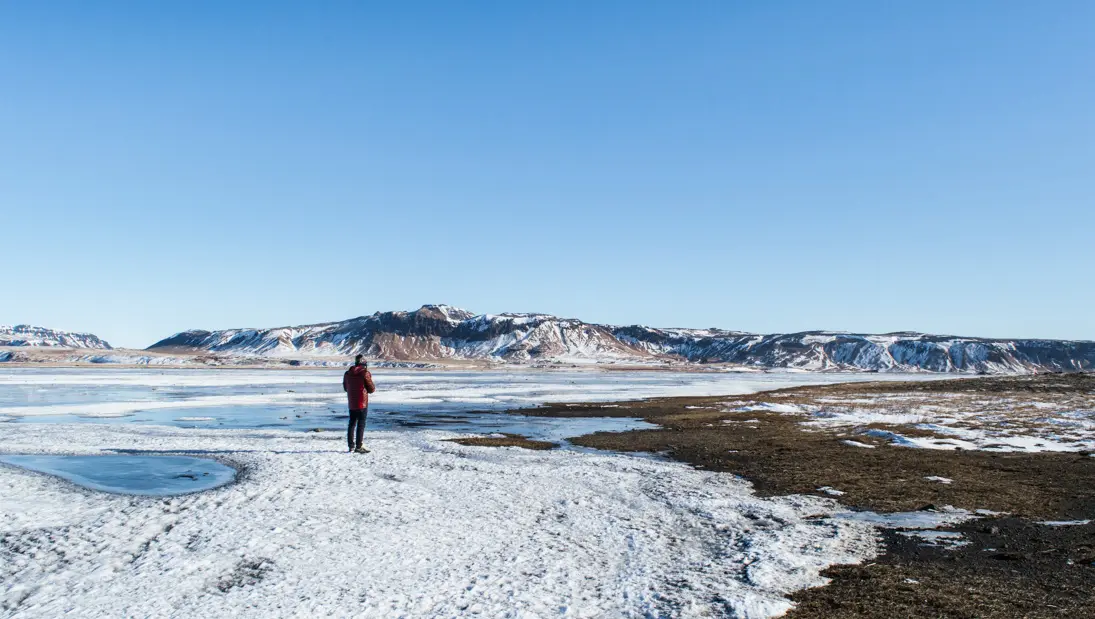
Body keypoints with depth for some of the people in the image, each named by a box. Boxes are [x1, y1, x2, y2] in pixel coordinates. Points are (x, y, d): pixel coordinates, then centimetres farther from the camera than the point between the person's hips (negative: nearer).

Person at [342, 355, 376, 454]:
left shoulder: (347, 374, 5)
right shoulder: (365, 373, -14)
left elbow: (345, 388, 16)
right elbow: (372, 389, -9)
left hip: (351, 403, 6)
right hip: (362, 403, -6)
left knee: (352, 424, 14)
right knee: (361, 425, -1)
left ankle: (351, 446, 17)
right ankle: (358, 447, -2)